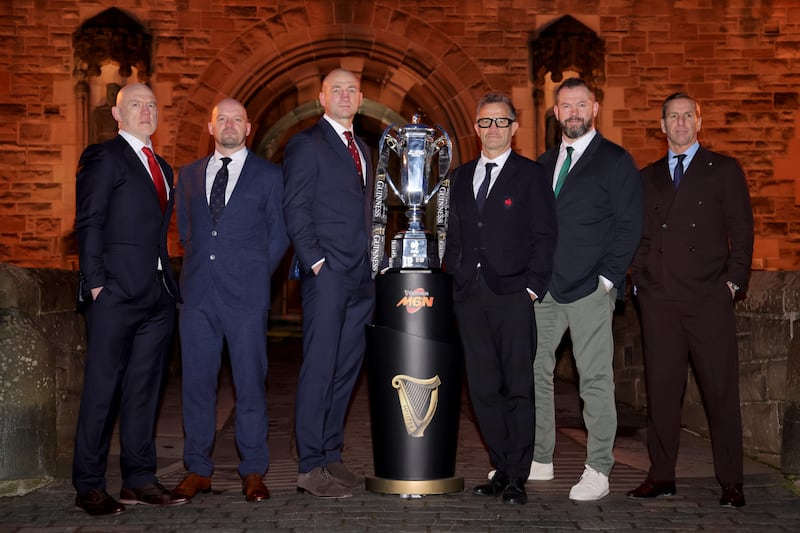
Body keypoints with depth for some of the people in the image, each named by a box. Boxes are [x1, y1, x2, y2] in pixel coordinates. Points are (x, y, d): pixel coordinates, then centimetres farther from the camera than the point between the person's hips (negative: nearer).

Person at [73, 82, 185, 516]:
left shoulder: (162, 168, 21)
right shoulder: (102, 157, -1)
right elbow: (88, 224, -7)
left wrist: (168, 281, 9)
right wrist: (95, 282, -14)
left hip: (158, 293, 7)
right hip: (116, 292, -7)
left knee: (146, 388, 9)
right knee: (102, 388, -2)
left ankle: (139, 479, 16)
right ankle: (89, 487, 6)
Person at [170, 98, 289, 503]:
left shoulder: (268, 175, 7)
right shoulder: (189, 175, 16)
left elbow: (279, 234, 7)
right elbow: (183, 230, 20)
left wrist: (255, 274, 2)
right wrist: (199, 264, 9)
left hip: (246, 293, -3)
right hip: (197, 292, 3)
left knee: (250, 382, -1)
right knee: (197, 381, 5)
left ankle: (253, 472, 8)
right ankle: (198, 469, 14)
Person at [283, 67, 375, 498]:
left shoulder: (362, 149, 21)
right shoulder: (306, 144, -2)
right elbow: (294, 209, -9)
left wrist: (372, 261, 12)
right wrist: (315, 261, -15)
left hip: (361, 277, 8)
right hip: (327, 274, -7)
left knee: (346, 368, 9)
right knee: (319, 368, -7)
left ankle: (330, 455, 16)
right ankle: (310, 467, -2)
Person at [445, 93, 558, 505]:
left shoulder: (530, 175, 3)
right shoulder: (461, 176, 17)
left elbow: (545, 235, -1)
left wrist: (532, 287, -9)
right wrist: (457, 281, 8)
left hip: (512, 295, -5)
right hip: (469, 296, 5)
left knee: (518, 389, -2)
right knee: (483, 389, 7)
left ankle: (516, 478, 3)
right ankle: (501, 469, 17)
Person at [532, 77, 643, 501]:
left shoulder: (616, 161, 1)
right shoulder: (543, 164, 17)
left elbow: (630, 224, -4)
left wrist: (607, 278, -10)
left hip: (590, 289, -6)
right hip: (544, 289, 6)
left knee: (595, 379, -2)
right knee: (533, 372, 6)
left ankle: (598, 471, 5)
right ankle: (538, 460, 18)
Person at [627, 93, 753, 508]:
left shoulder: (724, 170, 8)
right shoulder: (647, 177, 17)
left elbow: (741, 230, 4)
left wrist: (733, 281, -5)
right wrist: (640, 279, 6)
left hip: (709, 298, -3)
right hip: (658, 299, 3)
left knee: (721, 390, -2)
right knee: (661, 389, 4)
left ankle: (730, 482, 6)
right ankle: (662, 476, 12)